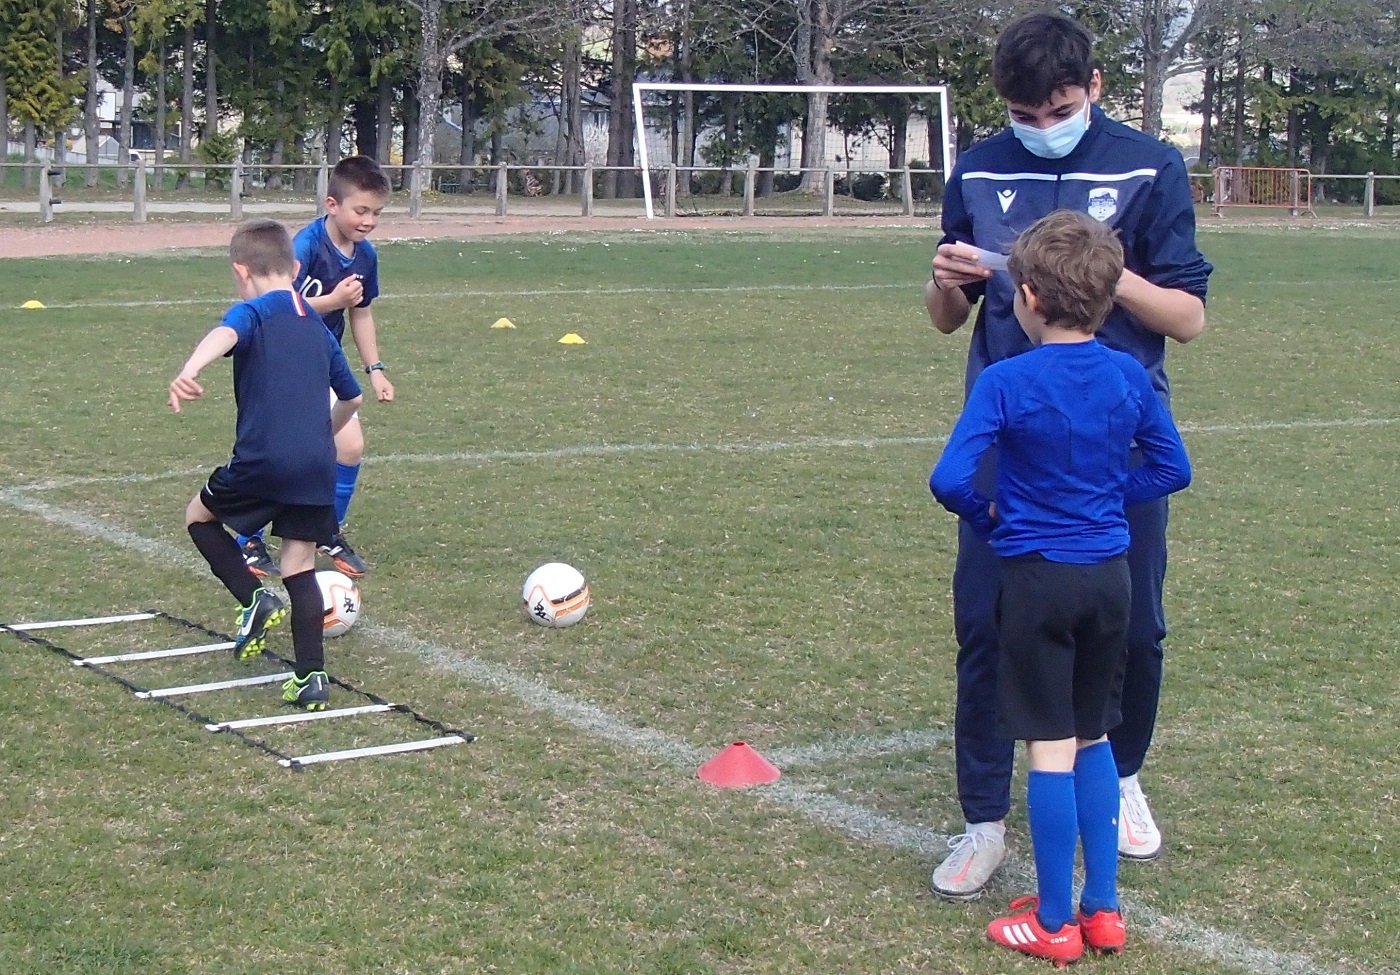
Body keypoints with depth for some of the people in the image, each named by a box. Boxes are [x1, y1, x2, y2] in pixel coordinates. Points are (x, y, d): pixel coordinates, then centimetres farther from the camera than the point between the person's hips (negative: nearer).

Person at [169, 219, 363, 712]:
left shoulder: (253, 312, -1)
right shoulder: (319, 328, 19)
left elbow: (224, 335, -26)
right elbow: (351, 398, 30)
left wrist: (189, 371, -45)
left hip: (263, 461, -5)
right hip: (317, 466, 5)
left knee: (200, 515, 20)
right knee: (300, 566, 11)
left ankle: (255, 599, 5)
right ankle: (311, 677, 5)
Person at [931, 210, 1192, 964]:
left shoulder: (1006, 382, -14)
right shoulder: (1128, 377, -1)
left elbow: (950, 480, -21)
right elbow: (1172, 470, 7)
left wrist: (985, 517, -2)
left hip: (1037, 579, -4)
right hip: (1108, 575, 5)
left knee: (1051, 750, 2)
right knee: (1093, 739, 17)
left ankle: (1054, 923, 11)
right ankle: (1103, 910, 21)